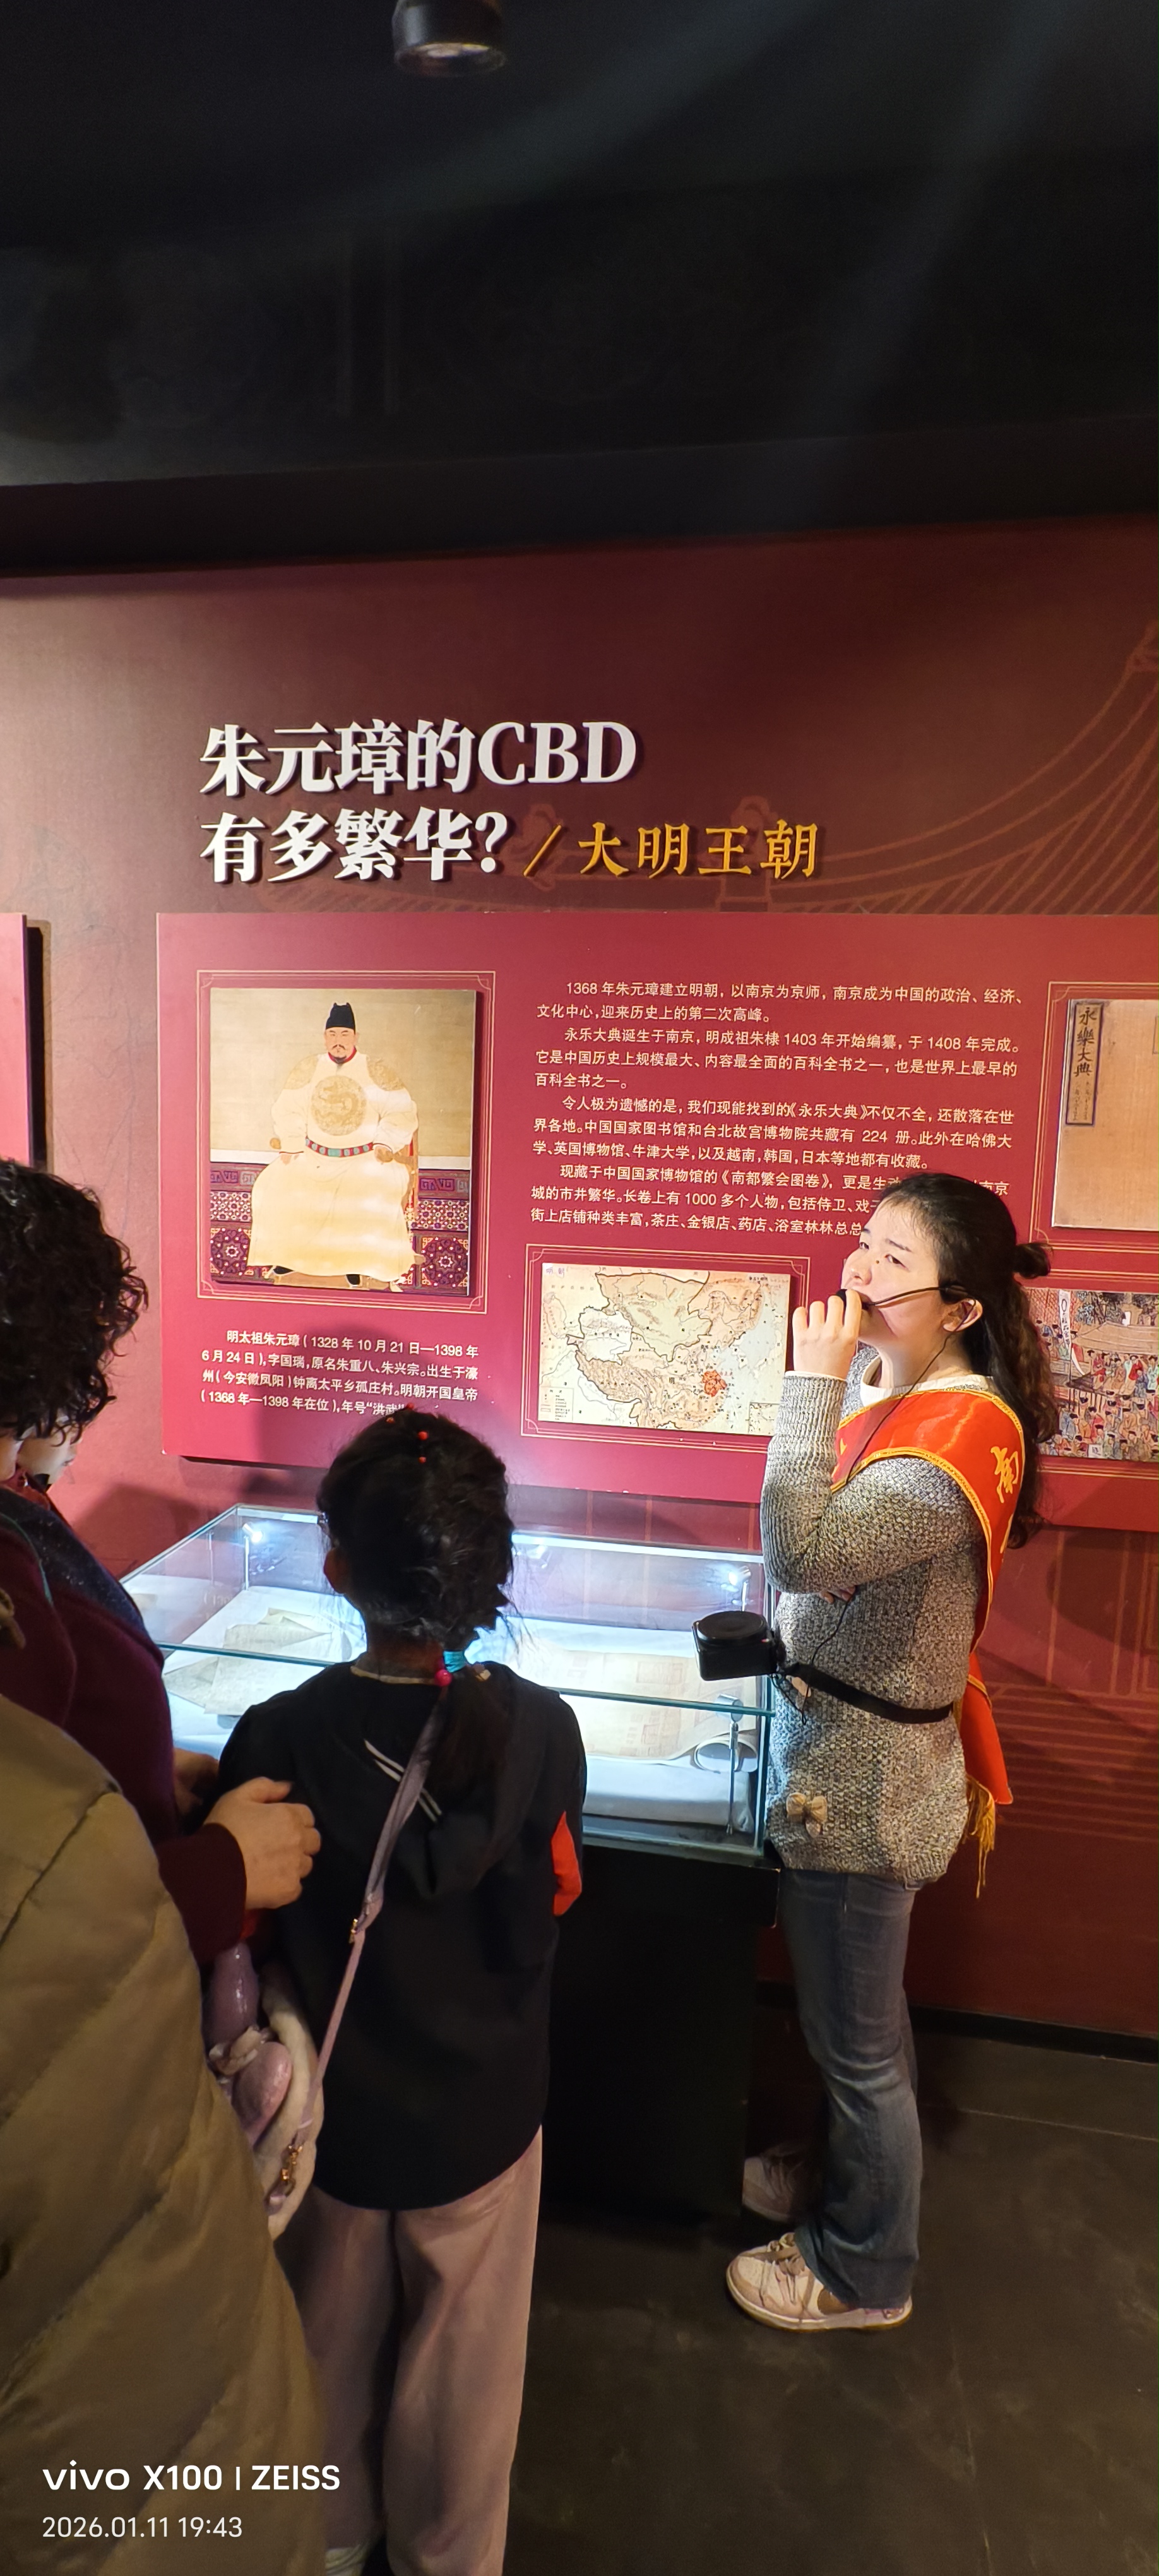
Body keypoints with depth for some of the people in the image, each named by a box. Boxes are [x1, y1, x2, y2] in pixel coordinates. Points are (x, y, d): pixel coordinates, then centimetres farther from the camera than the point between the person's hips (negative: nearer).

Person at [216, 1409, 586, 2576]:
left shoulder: (276, 1740, -27)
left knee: (336, 2339, 29)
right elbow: (556, 1894, -8)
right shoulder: (540, 1730, -25)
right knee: (461, 2356, 26)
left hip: (334, 2107, 0)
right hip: (483, 2111, 0)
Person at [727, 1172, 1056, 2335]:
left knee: (857, 2036, 14)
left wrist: (814, 1379, -33)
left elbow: (803, 1548, -40)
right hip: (838, 1751, 9)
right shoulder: (899, 1395, 1)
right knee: (852, 2017, 29)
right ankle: (847, 2175, 53)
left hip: (863, 1775, -9)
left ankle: (862, 2273, 38)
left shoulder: (958, 1433, -27)